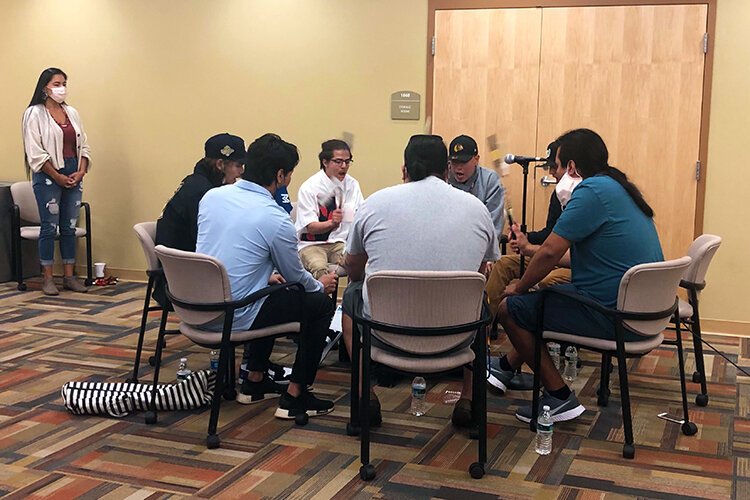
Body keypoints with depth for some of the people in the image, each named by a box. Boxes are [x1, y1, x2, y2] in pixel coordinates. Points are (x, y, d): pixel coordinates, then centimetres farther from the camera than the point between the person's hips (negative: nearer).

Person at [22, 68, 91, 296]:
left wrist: (81, 172, -2)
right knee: (49, 227, -2)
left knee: (70, 227, 7)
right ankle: (47, 279, 4)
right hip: (48, 177, -5)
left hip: (74, 176, 5)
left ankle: (69, 276, 14)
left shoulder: (71, 113, 13)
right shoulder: (34, 114, -4)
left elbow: (83, 146, 13)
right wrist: (58, 177, -12)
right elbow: (35, 153, -10)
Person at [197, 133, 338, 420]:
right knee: (321, 303, 8)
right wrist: (321, 285, 22)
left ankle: (255, 382, 37)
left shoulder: (212, 196, 2)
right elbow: (295, 276, 0)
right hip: (235, 319, -7)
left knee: (272, 292, 32)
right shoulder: (275, 219, -16)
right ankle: (295, 398, 12)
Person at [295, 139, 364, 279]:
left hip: (340, 241, 4)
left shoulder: (352, 184, 5)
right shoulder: (309, 187, -9)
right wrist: (332, 223, -32)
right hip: (312, 244, -4)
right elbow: (310, 227, -13)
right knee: (320, 269, -34)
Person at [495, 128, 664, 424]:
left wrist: (519, 288, -1)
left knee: (511, 308, -1)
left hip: (616, 315, -11)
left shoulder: (592, 191, -16)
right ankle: (507, 366, 40)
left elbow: (551, 253, -18)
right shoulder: (618, 187, 15)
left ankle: (560, 398, 4)